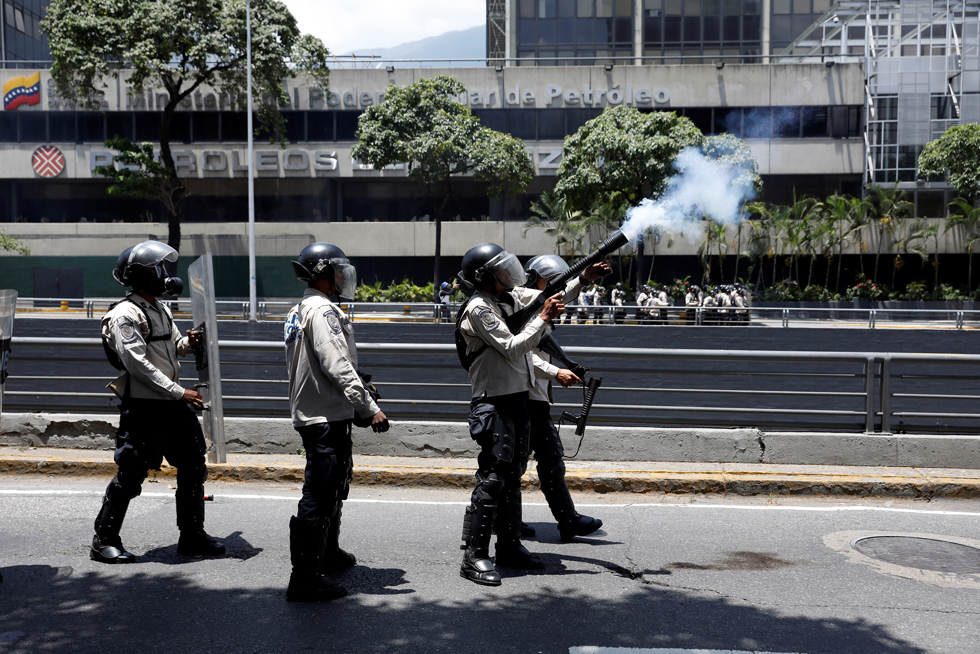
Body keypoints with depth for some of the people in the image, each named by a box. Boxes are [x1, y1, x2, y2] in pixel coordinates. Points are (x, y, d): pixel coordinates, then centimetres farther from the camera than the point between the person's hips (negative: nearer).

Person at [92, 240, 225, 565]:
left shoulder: (161, 309, 15)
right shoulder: (126, 314, -13)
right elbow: (137, 363, -20)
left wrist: (188, 342, 1)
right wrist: (179, 392, -21)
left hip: (172, 405, 9)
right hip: (142, 407, -9)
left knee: (193, 467, 11)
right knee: (131, 475, -1)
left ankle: (192, 536, 23)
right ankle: (104, 541, 15)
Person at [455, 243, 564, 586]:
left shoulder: (512, 297, 12)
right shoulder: (478, 309, -15)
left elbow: (555, 298, 23)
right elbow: (512, 348, -20)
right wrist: (543, 318, -19)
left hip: (518, 399, 9)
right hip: (494, 404, -9)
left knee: (512, 476, 15)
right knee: (492, 478, -10)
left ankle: (509, 545, 26)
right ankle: (473, 557, -4)